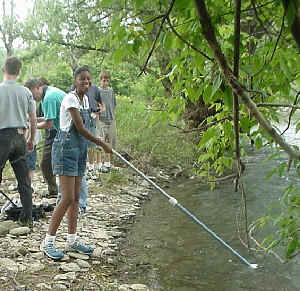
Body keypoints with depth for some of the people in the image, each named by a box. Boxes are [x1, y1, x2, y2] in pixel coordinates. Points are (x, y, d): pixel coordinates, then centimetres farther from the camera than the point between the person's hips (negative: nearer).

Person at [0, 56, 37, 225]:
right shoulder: (26, 92, 4)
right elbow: (33, 119, 7)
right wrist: (32, 139, 20)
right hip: (20, 136, 4)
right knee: (24, 180, 9)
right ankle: (28, 217, 12)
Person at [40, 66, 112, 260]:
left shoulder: (85, 99, 12)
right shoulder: (71, 99, -15)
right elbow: (80, 128, -17)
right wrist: (103, 144, -11)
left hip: (80, 150, 9)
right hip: (66, 149, -9)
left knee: (76, 197, 11)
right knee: (68, 198, -11)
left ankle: (72, 240, 19)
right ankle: (48, 241, -1)